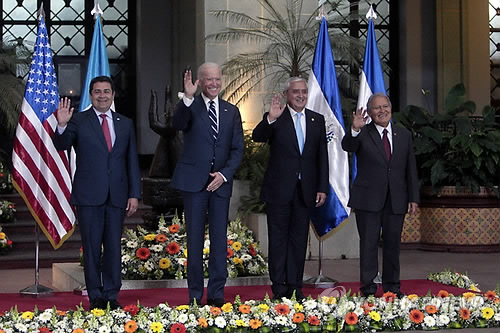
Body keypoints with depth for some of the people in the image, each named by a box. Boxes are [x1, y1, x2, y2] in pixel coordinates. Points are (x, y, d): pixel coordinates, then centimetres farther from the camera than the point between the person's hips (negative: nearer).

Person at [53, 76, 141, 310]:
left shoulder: (125, 124, 13)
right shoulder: (78, 121, 3)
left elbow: (132, 161, 13)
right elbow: (61, 145, -11)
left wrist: (134, 194, 6)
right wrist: (62, 126, -31)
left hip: (116, 196, 3)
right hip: (89, 195, -2)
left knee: (114, 247, 5)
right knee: (92, 247, 1)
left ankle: (112, 295, 13)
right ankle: (95, 296, 9)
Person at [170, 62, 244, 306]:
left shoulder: (231, 111, 12)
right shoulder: (190, 107, 1)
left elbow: (238, 149, 10)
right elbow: (178, 124, -22)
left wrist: (224, 174, -4)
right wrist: (188, 98, -34)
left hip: (221, 182, 3)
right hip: (194, 182, -3)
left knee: (220, 240, 5)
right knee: (195, 240, 2)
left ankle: (216, 293, 13)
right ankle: (195, 296, 8)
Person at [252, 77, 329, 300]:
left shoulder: (317, 120, 10)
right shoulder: (275, 119, -1)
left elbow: (322, 156, 10)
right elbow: (257, 137, -18)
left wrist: (322, 188, 4)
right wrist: (270, 119, -36)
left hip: (305, 190, 3)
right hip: (279, 189, -3)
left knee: (299, 238, 8)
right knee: (278, 238, 2)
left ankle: (295, 286, 15)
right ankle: (279, 287, 8)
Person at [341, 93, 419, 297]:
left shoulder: (404, 135, 10)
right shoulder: (362, 134, 0)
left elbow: (411, 169, 11)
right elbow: (347, 146, -22)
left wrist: (413, 198, 5)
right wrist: (354, 130, -41)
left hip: (396, 201, 3)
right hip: (369, 200, -3)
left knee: (393, 244, 9)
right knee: (368, 244, 0)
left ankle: (392, 288, 20)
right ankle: (368, 289, 6)